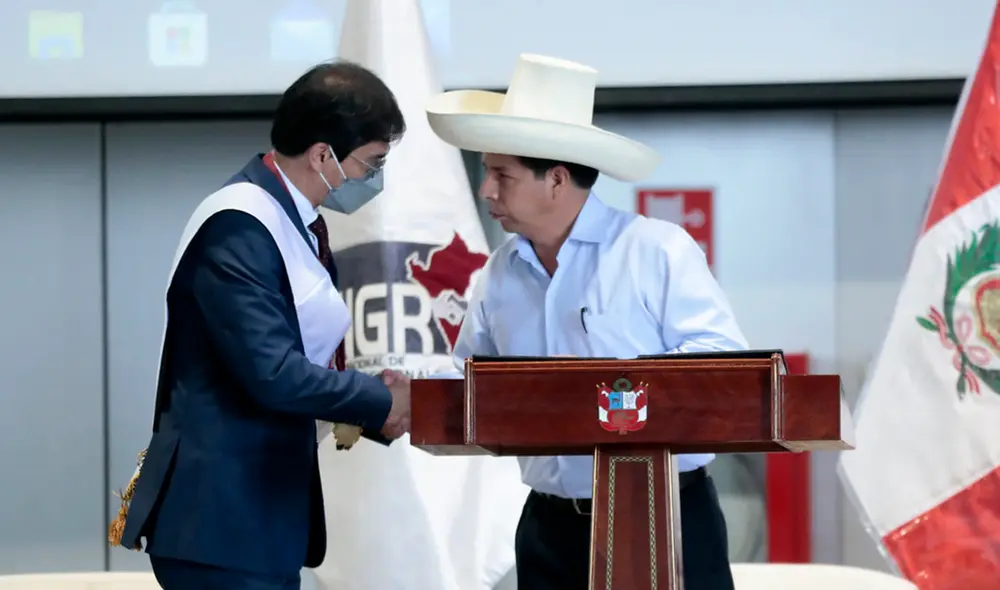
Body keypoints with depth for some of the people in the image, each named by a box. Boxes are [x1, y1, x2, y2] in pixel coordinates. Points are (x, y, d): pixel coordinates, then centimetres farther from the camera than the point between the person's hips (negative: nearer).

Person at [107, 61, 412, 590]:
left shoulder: (300, 225, 14)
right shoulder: (239, 228, -16)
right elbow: (271, 373, -23)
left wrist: (376, 408, -1)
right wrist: (381, 401, -11)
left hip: (269, 512, 10)